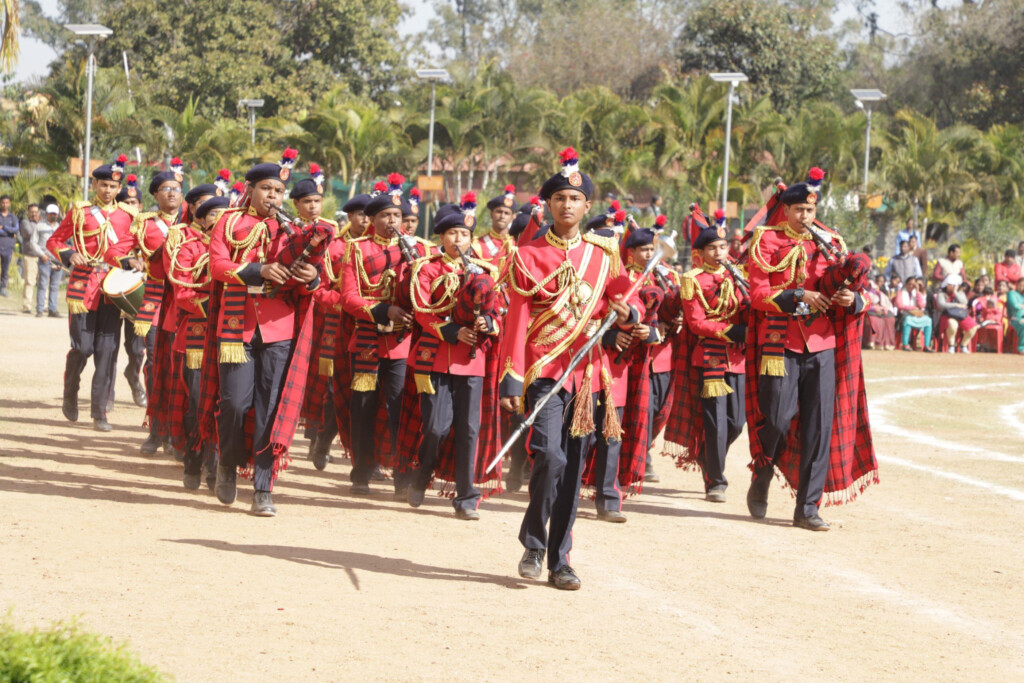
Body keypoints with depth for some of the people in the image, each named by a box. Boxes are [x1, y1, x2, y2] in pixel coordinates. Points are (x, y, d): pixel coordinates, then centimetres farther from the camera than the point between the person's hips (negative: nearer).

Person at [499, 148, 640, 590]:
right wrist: (511, 380, -10)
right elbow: (516, 321, -3)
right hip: (544, 371, -4)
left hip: (587, 373, 4)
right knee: (550, 457, -19)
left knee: (574, 468, 6)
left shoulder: (604, 256, 11)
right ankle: (533, 545, 0)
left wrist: (627, 313, -10)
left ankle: (559, 560, 13)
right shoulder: (528, 257, 1)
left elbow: (626, 306, 16)